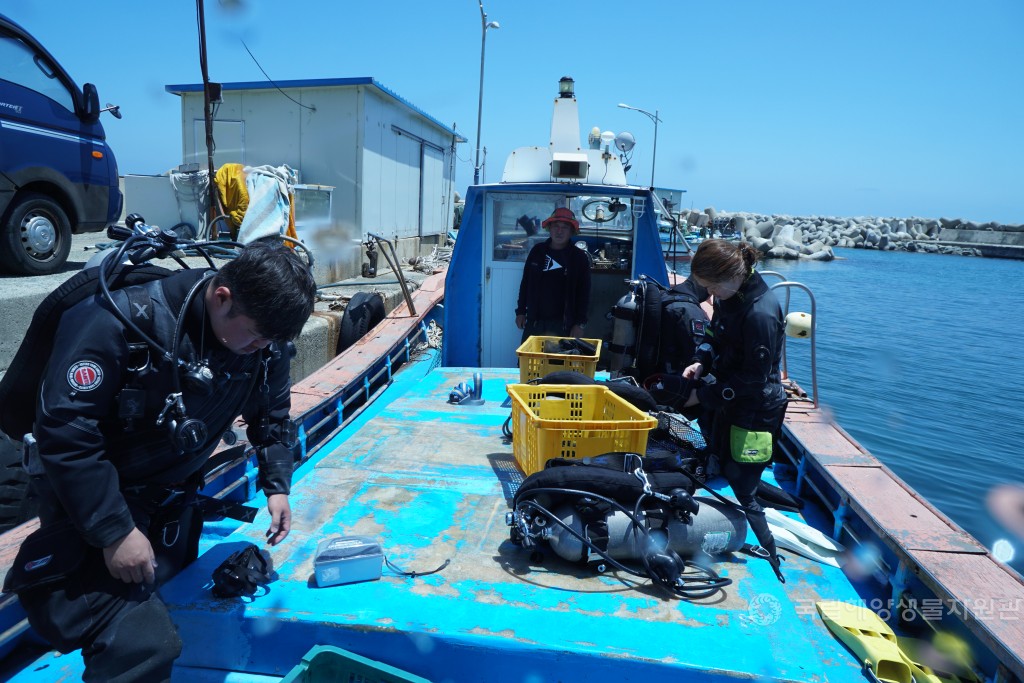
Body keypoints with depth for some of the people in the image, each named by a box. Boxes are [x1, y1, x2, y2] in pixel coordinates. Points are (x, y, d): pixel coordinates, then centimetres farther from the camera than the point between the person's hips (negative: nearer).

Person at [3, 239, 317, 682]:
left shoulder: (266, 339, -11)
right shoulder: (118, 322, -29)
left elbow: (272, 412, 7)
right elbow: (63, 432, -27)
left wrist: (277, 484, -2)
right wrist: (114, 531, -25)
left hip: (172, 499, 6)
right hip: (93, 502, -6)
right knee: (141, 647, -18)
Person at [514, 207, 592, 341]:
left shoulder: (579, 257, -1)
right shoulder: (537, 251, 7)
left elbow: (583, 293, -2)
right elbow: (525, 283, 13)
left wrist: (580, 323, -8)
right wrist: (521, 311, 10)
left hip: (563, 324, -3)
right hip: (534, 320, 3)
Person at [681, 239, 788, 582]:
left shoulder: (761, 313, -28)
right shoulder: (730, 296, -1)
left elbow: (754, 378, -22)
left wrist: (704, 395, -17)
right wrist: (701, 361, -4)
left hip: (755, 414, -9)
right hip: (727, 405, 9)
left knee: (741, 494, -1)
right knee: (719, 474, 19)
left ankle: (771, 567, 18)